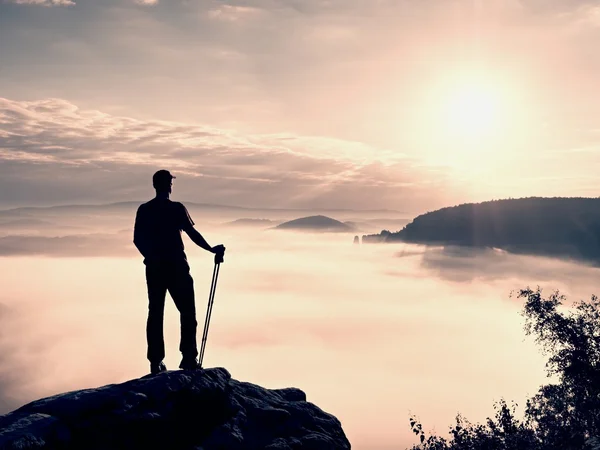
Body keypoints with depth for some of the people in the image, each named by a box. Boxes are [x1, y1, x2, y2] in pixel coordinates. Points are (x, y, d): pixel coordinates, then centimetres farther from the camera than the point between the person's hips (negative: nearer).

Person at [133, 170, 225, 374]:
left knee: (155, 313, 8)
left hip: (154, 268, 4)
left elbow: (138, 239, 5)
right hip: (176, 267, -4)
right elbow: (192, 233, -13)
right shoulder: (176, 208, -8)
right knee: (187, 312, 6)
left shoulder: (144, 210, 4)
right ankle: (188, 358, 2)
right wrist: (212, 249, -3)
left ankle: (156, 362, 9)